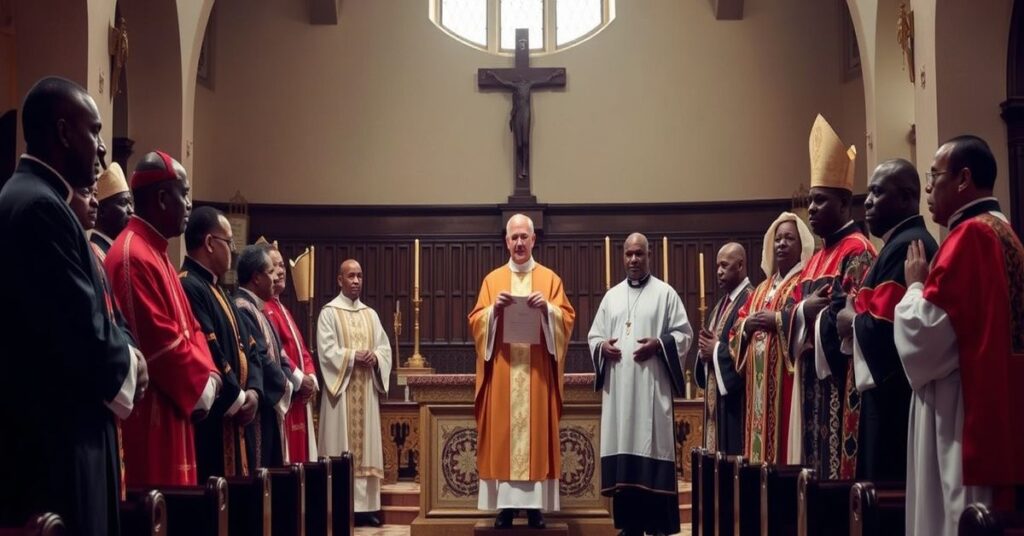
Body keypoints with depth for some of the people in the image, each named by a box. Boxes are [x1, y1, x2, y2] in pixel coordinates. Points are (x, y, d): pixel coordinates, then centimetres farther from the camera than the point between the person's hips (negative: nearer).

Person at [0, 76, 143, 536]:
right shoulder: (39, 207, -17)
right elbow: (81, 328, -21)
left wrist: (121, 359, 3)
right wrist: (126, 370, -2)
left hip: (52, 426, 10)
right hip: (54, 432, -10)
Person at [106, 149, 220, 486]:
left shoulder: (156, 253, 18)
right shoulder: (133, 256, -15)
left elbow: (188, 326, 18)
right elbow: (158, 340, -20)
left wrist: (208, 376, 2)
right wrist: (200, 386, -9)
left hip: (169, 410, 10)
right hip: (147, 414, -10)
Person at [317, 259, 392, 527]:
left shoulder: (371, 314, 15)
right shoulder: (329, 312, -1)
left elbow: (385, 347, 10)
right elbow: (326, 351, -11)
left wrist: (374, 357, -10)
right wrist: (354, 356, -19)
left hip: (366, 389, 5)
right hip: (341, 388, -5)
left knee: (366, 444, 4)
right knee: (342, 447, -6)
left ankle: (365, 506, 7)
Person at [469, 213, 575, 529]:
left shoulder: (550, 278, 10)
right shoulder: (492, 279, 11)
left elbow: (566, 318, 2)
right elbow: (476, 321, 5)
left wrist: (546, 308, -16)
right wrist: (494, 309, -13)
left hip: (537, 372, -1)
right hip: (502, 372, 1)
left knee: (537, 433, -3)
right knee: (502, 434, -3)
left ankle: (536, 506, 1)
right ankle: (505, 505, 1)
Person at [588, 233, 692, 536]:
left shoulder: (665, 293, 4)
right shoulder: (612, 296, 17)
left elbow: (684, 333, 0)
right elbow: (594, 334, 17)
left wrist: (658, 344, -16)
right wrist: (602, 345, -5)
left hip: (651, 387, -4)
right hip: (618, 389, 4)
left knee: (652, 452, -6)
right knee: (623, 454, 3)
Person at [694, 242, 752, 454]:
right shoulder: (721, 305, 19)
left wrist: (717, 350, -12)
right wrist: (705, 350, 0)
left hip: (736, 399, -9)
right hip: (716, 397, 9)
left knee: (735, 453, -8)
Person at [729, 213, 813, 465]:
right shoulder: (761, 289, 23)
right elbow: (736, 329, 20)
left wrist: (777, 319, -15)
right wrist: (747, 325, -1)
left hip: (788, 380, -8)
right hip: (759, 384, 8)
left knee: (787, 441, -12)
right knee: (760, 440, 6)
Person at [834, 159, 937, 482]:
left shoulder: (906, 246, -15)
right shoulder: (908, 242, 18)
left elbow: (886, 325, -25)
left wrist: (853, 321, -7)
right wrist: (859, 314, 5)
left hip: (895, 394, -11)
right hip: (894, 390, 11)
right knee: (895, 485, 12)